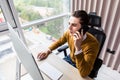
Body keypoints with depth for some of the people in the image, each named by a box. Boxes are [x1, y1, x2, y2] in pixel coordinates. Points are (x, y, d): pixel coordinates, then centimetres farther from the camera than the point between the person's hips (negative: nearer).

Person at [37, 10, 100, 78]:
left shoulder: (92, 44, -35)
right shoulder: (69, 33, -19)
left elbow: (84, 73, -39)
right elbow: (59, 42, 3)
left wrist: (78, 48, -48)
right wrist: (48, 51, -11)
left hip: (82, 68, -4)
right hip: (70, 59, 5)